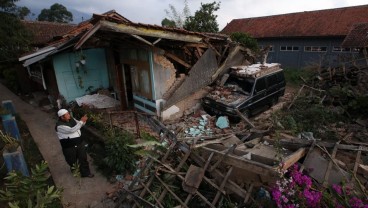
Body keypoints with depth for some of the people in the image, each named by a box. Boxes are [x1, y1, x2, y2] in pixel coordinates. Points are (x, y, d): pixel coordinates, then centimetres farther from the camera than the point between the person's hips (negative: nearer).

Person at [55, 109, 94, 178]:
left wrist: (83, 121, -12)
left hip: (79, 143, 5)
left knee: (83, 158, 8)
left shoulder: (71, 119, -1)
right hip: (69, 146, -5)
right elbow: (72, 130, -33)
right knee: (72, 161, 17)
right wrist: (81, 121, -33)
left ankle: (86, 172, 21)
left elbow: (79, 124, 13)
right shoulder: (60, 126, -22)